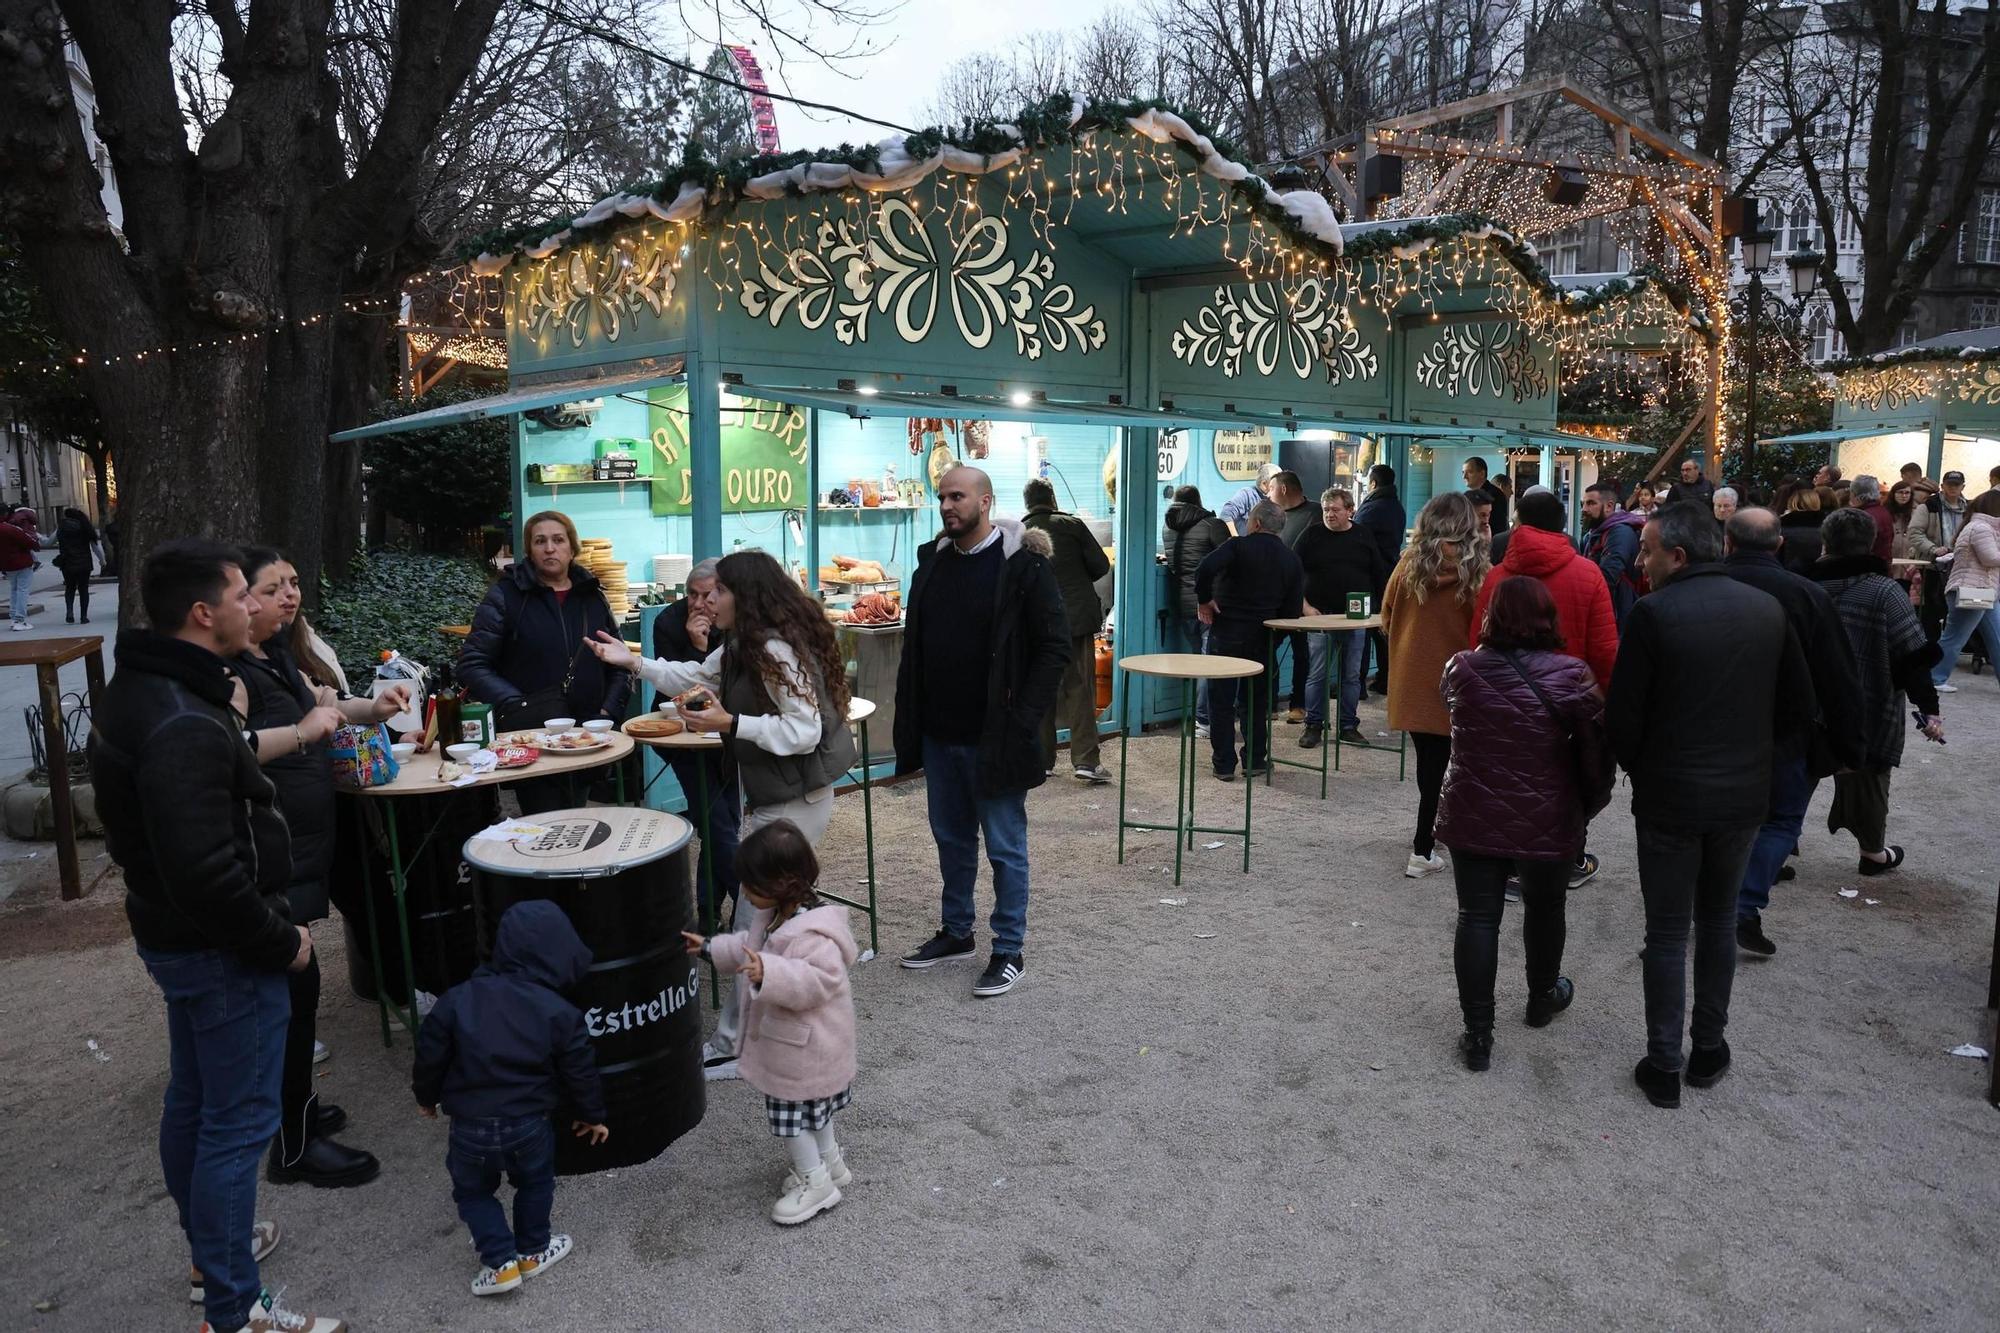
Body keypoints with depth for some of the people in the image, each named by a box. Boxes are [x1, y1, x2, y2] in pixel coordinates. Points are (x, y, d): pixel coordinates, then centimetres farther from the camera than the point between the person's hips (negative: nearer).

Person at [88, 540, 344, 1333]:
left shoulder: (139, 692, 5)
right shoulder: (184, 727, -28)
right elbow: (207, 873, -31)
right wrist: (279, 940, -18)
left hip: (174, 934, 10)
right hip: (222, 949, -10)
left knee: (193, 1101, 23)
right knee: (239, 1122, 1)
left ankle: (211, 1242, 42)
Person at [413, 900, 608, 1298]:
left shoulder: (458, 999, -6)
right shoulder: (561, 1012, -9)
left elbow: (430, 1054, 1)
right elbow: (580, 1071, -1)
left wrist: (426, 1097, 22)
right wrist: (591, 1114, 16)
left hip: (469, 1126, 1)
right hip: (529, 1123, 0)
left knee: (472, 1191, 23)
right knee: (535, 1183, 25)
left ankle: (500, 1262, 19)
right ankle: (533, 1252, 36)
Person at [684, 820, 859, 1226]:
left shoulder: (811, 932, -34)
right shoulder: (773, 915, -1)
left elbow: (819, 980, -42)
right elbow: (751, 945, 17)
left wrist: (768, 974, -51)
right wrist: (711, 948, 17)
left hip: (804, 1045, -10)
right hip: (794, 1040, 10)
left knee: (791, 1112, 5)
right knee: (813, 1106, 25)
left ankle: (815, 1181, 22)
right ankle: (831, 1164, 42)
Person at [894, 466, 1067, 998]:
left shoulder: (1022, 564, -12)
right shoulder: (932, 560, 8)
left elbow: (1054, 647, -12)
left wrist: (1020, 722, -17)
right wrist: (910, 717, 8)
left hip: (993, 737, -6)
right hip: (939, 735, 6)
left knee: (1004, 847, 5)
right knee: (952, 839, 18)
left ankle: (1009, 950, 18)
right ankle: (956, 932, 34)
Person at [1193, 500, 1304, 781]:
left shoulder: (1238, 546, -8)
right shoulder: (1291, 558, 6)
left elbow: (1205, 569, -26)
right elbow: (1294, 607, 5)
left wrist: (1205, 600, -13)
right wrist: (1274, 632, 15)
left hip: (1226, 632, -4)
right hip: (1263, 638, 4)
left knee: (1221, 699, 4)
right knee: (1256, 700, 16)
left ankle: (1224, 764, 5)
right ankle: (1255, 760, 20)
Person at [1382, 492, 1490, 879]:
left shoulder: (1409, 562, -3)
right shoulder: (1477, 571, -10)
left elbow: (1387, 617, 7)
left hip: (1410, 676, 2)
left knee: (1429, 757, 15)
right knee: (1437, 762, 6)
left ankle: (1429, 831, 29)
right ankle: (1422, 850, 10)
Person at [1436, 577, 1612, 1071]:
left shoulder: (1462, 668, -7)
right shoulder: (1572, 676, -12)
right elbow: (1595, 749, -7)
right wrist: (1591, 804, 8)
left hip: (1472, 821, 0)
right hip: (1548, 825, 0)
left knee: (1477, 918, 6)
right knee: (1544, 909, 22)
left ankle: (1478, 1034, 7)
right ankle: (1543, 997, 44)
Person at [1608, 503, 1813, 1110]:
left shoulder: (1654, 613, -16)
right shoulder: (1768, 609, 0)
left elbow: (1622, 717, -14)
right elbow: (1799, 707, 7)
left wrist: (1639, 769, 4)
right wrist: (1746, 749, 15)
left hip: (1670, 798, -4)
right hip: (1744, 794, 5)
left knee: (1667, 933, 7)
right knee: (1719, 920, 20)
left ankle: (1663, 1066, 14)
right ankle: (1709, 1049, 30)